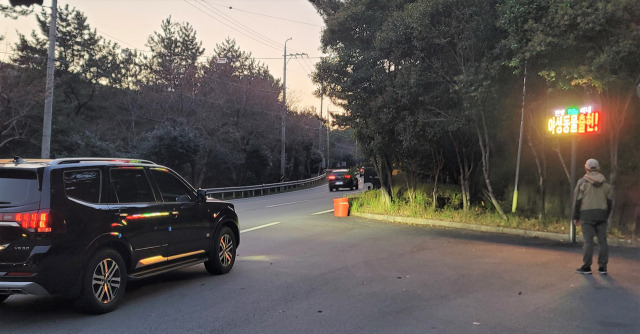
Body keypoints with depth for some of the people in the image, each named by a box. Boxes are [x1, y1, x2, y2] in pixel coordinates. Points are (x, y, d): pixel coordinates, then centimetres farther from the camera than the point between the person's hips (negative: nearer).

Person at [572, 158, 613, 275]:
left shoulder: (582, 182, -4)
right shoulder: (605, 183, 8)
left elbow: (577, 200, -6)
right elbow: (609, 201, 9)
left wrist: (575, 217, 0)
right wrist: (606, 216, 17)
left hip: (586, 214, -3)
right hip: (601, 215, 4)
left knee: (588, 240, -4)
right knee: (602, 240, 5)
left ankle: (586, 267, -1)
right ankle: (602, 267, 7)